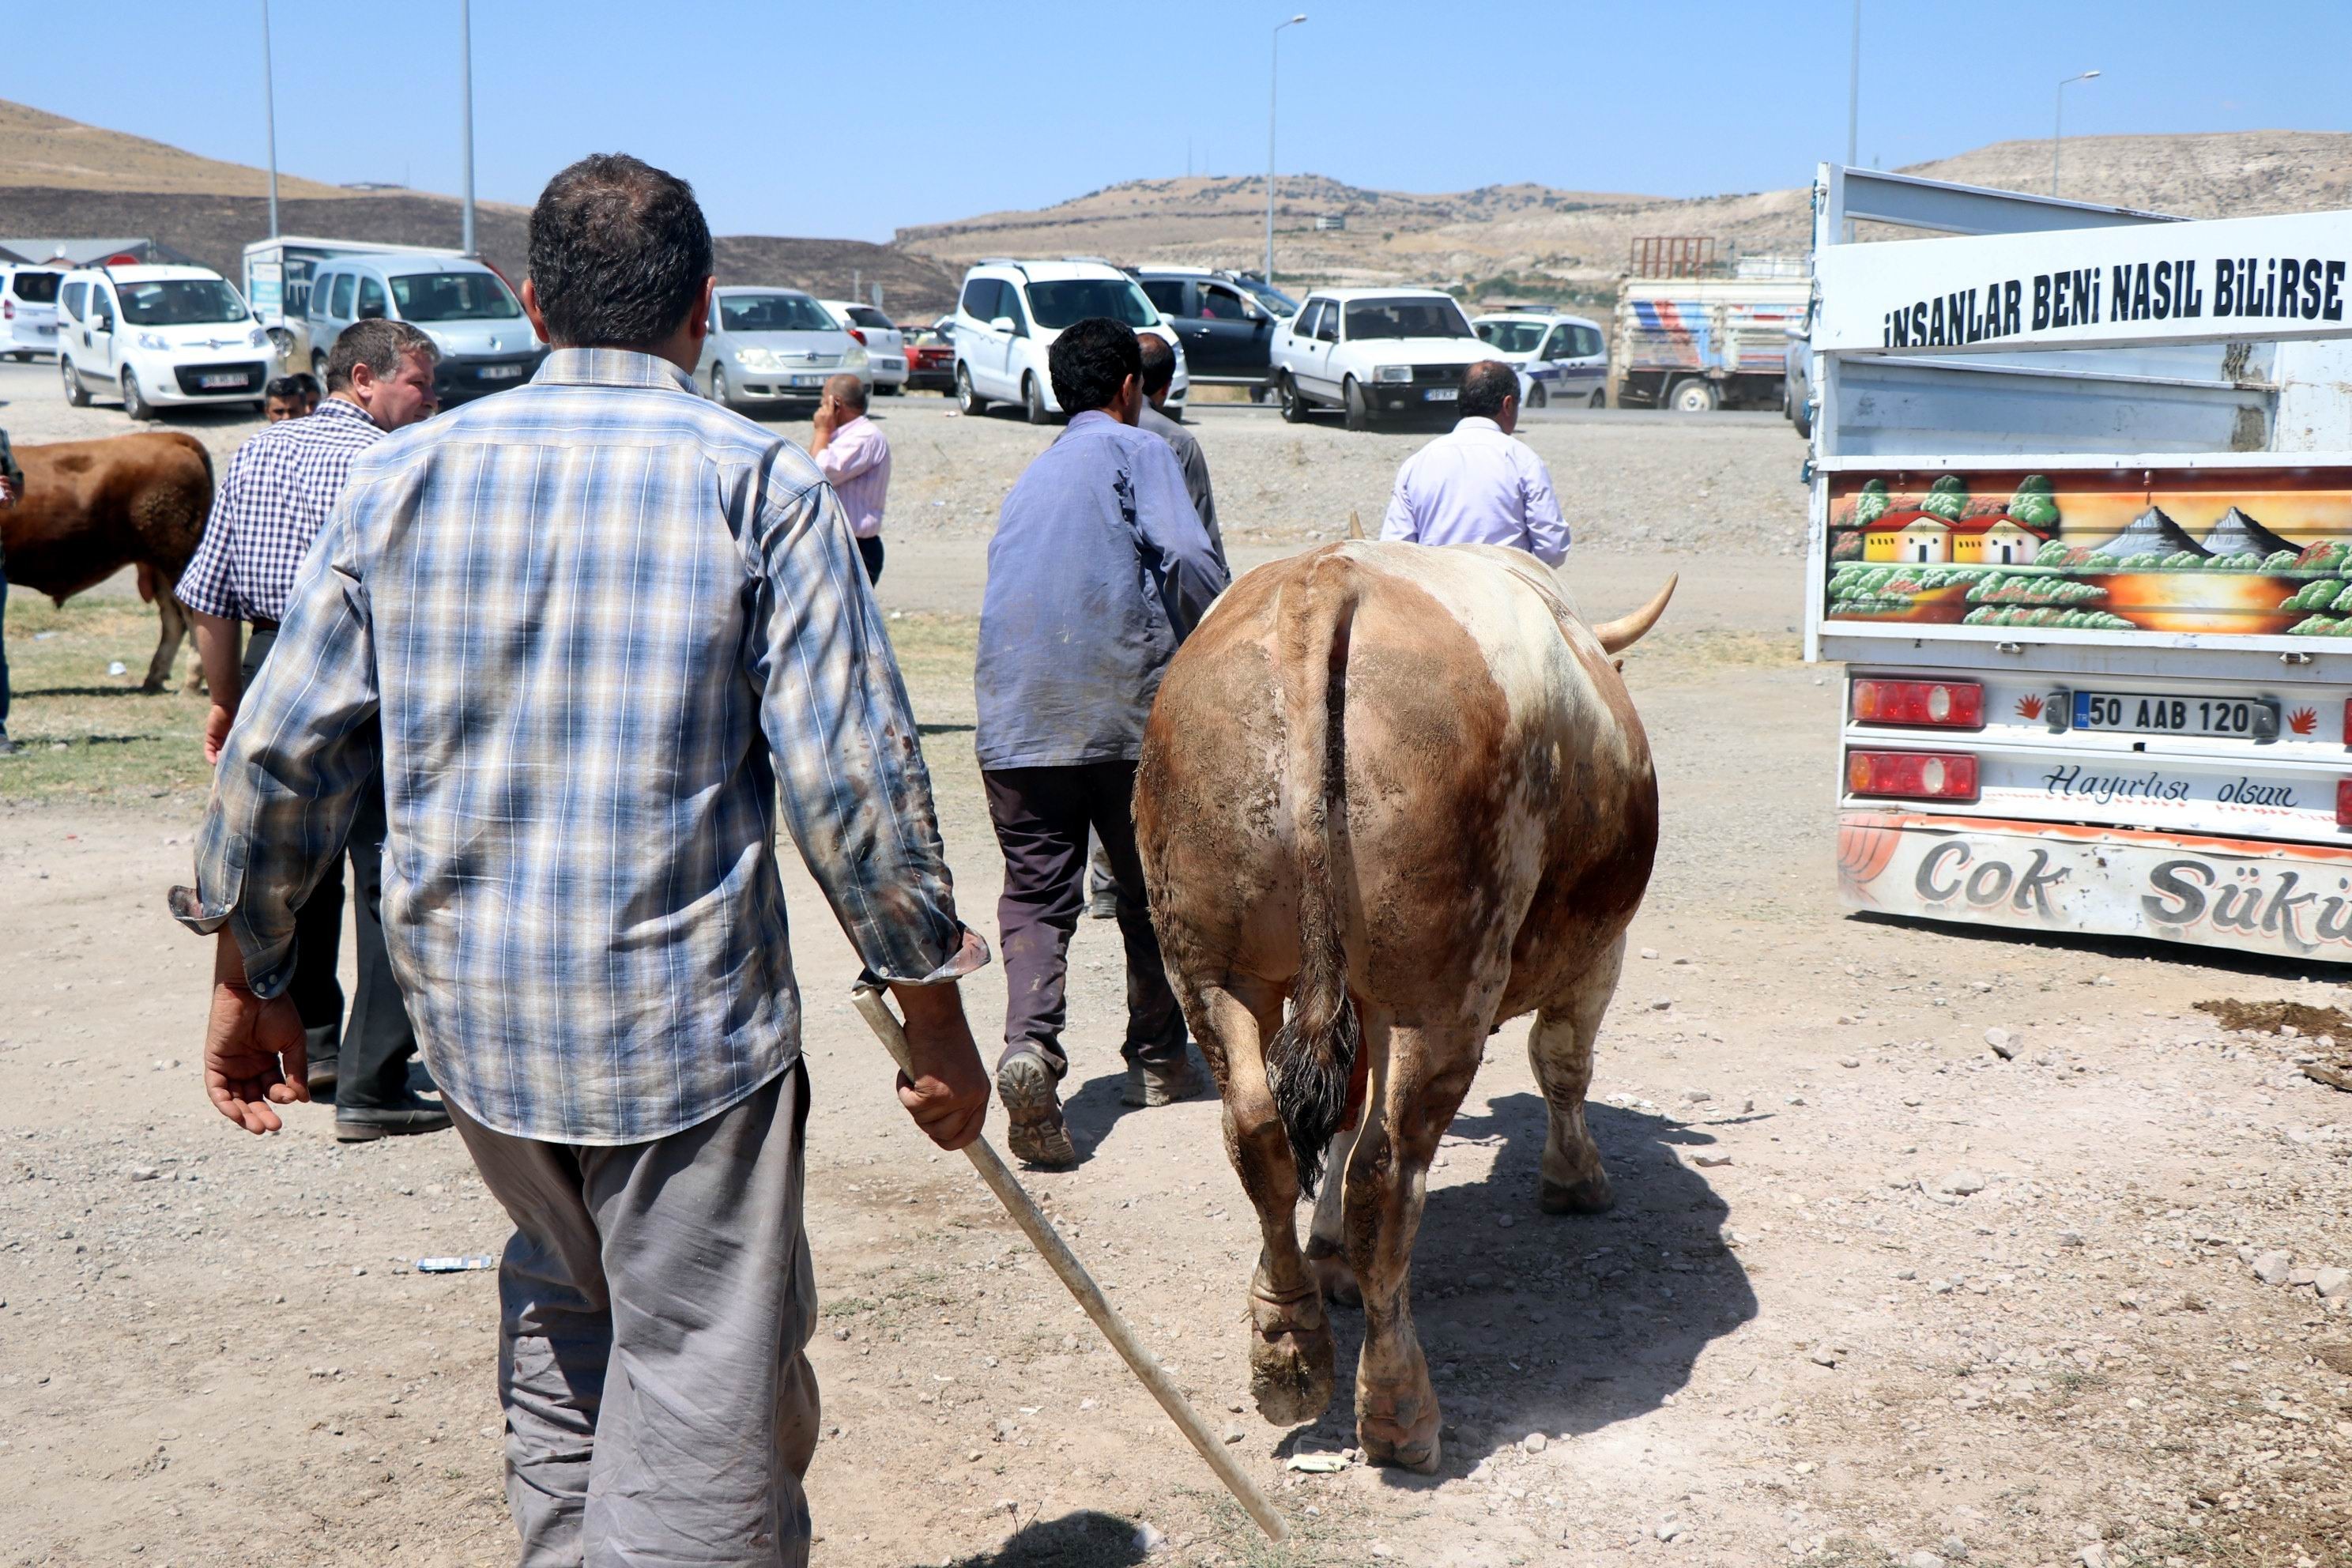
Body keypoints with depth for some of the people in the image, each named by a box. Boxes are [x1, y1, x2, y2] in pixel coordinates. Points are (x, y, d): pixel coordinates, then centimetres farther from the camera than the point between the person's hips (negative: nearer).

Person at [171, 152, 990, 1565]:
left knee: (563, 1298, 28)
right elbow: (853, 774, -11)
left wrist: (249, 974, 18)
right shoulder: (762, 483, -7)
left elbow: (281, 751, 6)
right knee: (703, 1378, 5)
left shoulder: (402, 477, 4)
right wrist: (935, 1012, -2)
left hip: (469, 1014, 5)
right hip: (686, 1022, -4)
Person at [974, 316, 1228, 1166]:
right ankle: (1157, 1058, 24)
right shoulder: (1137, 450, 5)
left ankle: (1029, 1043, -22)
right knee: (1152, 888, 13)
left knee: (1035, 894, 3)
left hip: (1013, 721, 4)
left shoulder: (1032, 476, 24)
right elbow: (1188, 557, -12)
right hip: (1127, 707, -4)